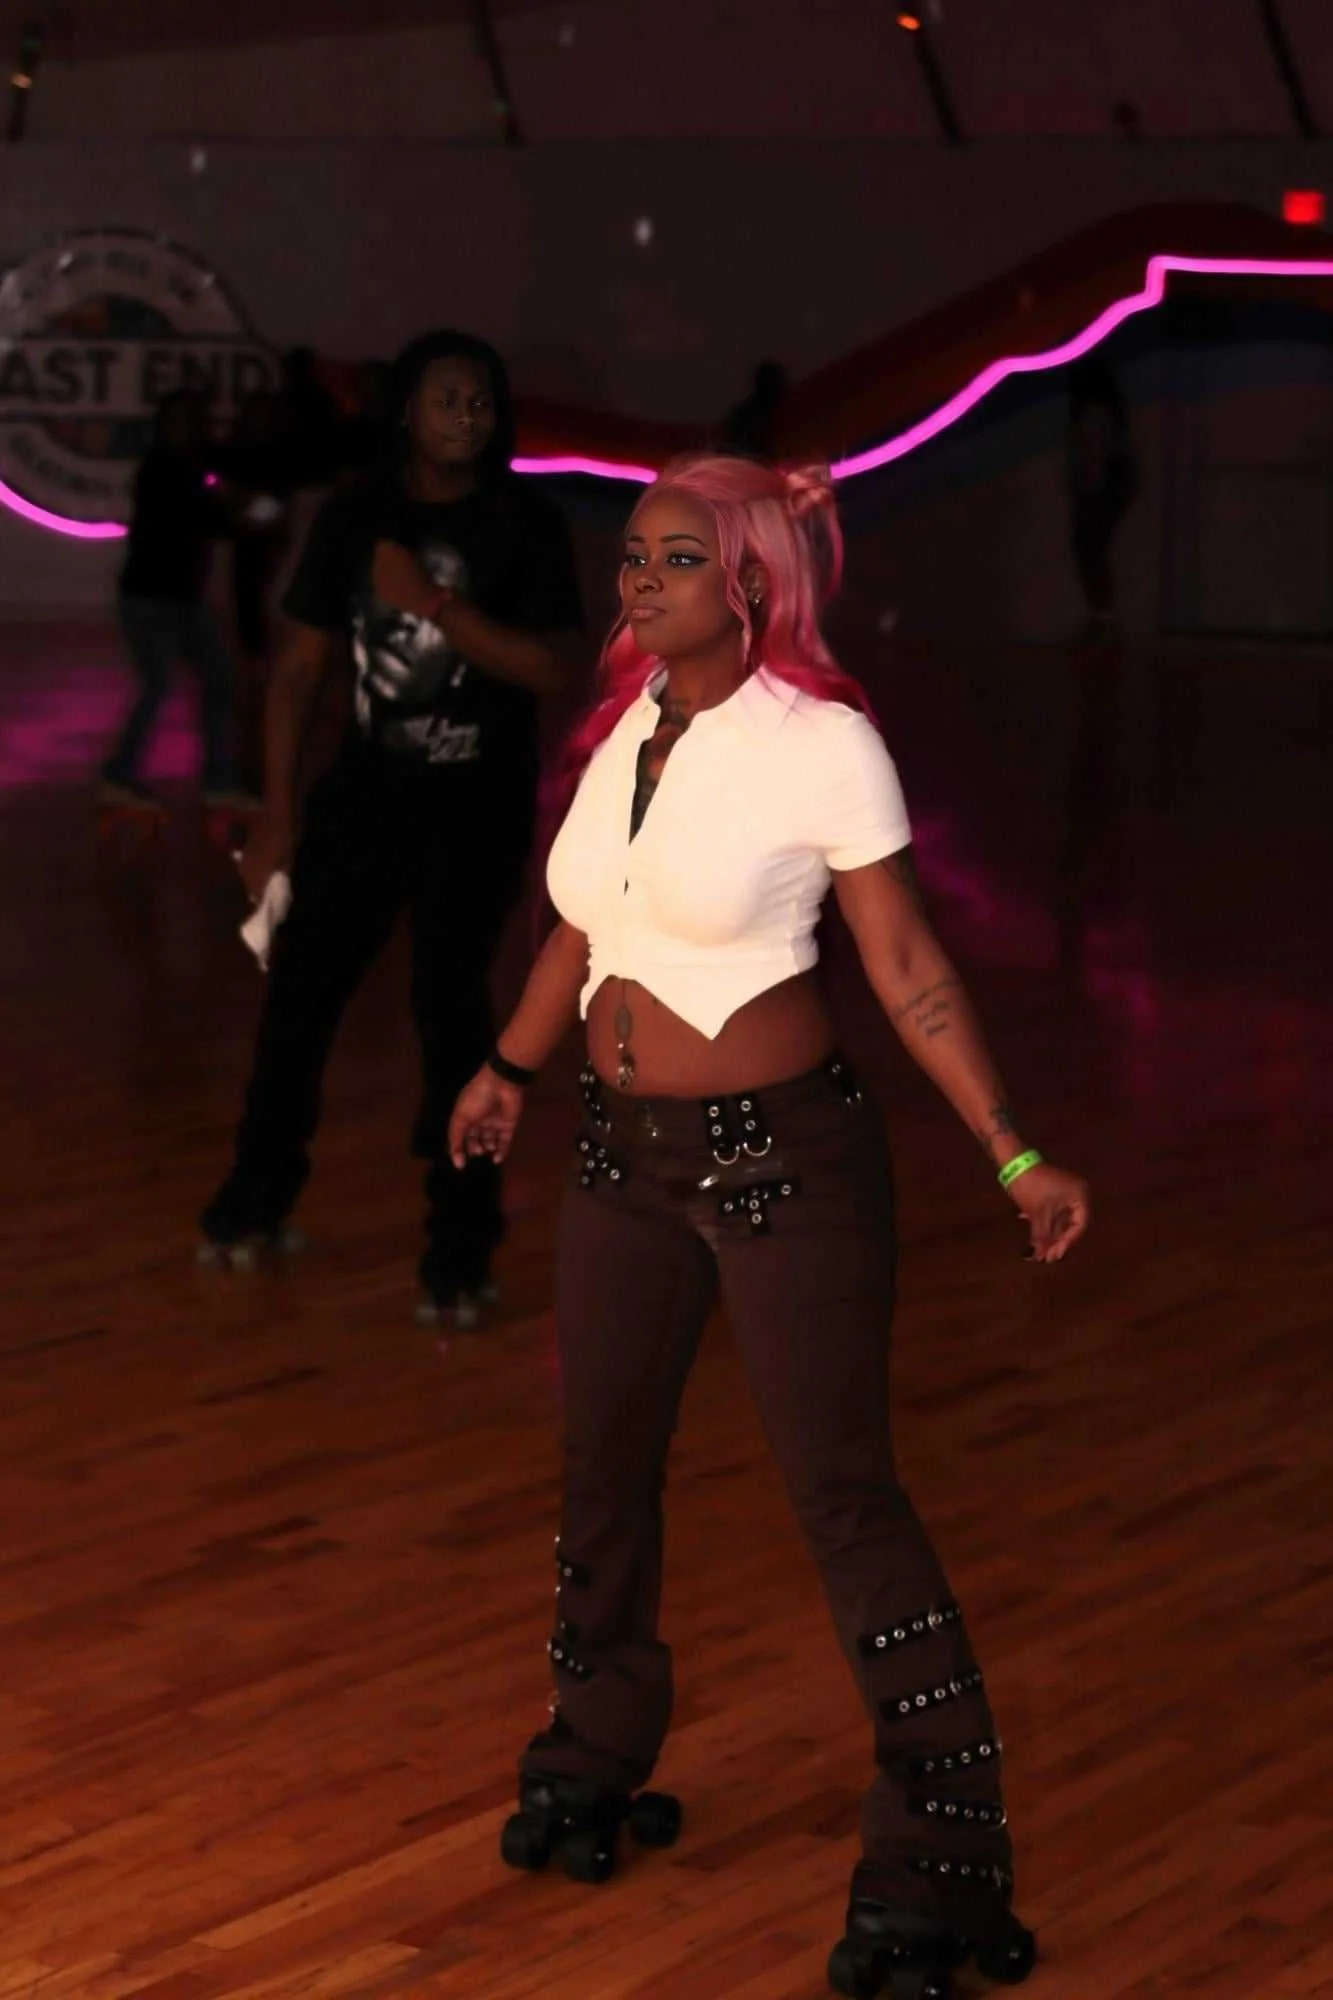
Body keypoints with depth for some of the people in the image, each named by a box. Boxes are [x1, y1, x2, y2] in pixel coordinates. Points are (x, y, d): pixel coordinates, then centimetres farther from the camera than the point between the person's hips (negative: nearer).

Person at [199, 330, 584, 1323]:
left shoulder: (524, 523, -7)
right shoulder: (357, 515, -1)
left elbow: (554, 668, -15)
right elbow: (300, 665, 3)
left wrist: (433, 602, -23)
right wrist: (278, 813, -1)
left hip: (479, 804, -3)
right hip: (368, 790, 3)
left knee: (449, 1001, -7)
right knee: (300, 986, 5)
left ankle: (461, 1244, 3)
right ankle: (259, 1190, 27)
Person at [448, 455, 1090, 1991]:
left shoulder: (822, 744, -13)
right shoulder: (622, 725, 4)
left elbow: (908, 969, -11)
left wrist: (1016, 1157, -16)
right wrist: (507, 1071, 30)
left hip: (783, 1156, -6)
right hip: (626, 1151, 6)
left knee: (842, 1493, -5)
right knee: (601, 1468, 15)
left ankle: (935, 1876, 1)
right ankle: (592, 1769, 37)